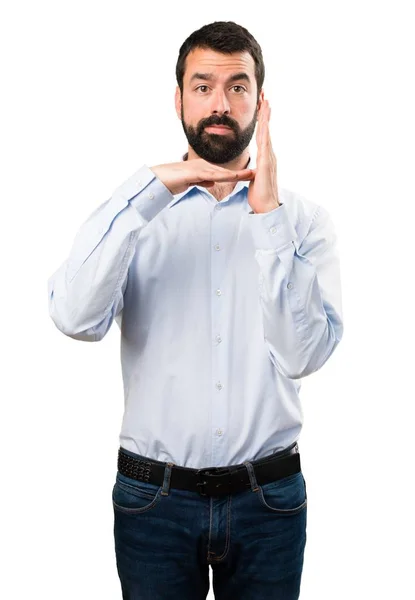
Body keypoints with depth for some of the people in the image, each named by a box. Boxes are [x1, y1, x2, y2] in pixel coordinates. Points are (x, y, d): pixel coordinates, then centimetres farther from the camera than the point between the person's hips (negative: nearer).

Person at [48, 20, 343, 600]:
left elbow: (303, 354, -14)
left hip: (267, 498, 1)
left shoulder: (305, 219, 0)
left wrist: (267, 214, -18)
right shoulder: (139, 211, 0)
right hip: (154, 495, 0)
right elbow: (77, 319, -17)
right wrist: (150, 188, -21)